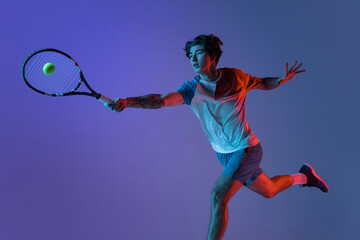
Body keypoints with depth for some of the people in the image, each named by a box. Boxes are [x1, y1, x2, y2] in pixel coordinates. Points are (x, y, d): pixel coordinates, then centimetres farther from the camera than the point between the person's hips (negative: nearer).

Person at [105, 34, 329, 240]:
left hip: (246, 149, -4)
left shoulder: (234, 77, -12)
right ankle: (302, 176, 53)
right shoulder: (191, 89, -11)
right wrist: (127, 101, -45)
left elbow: (263, 83, 8)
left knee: (218, 195, -20)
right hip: (224, 154, 4)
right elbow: (161, 100, -29)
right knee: (268, 191, 23)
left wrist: (282, 79, -14)